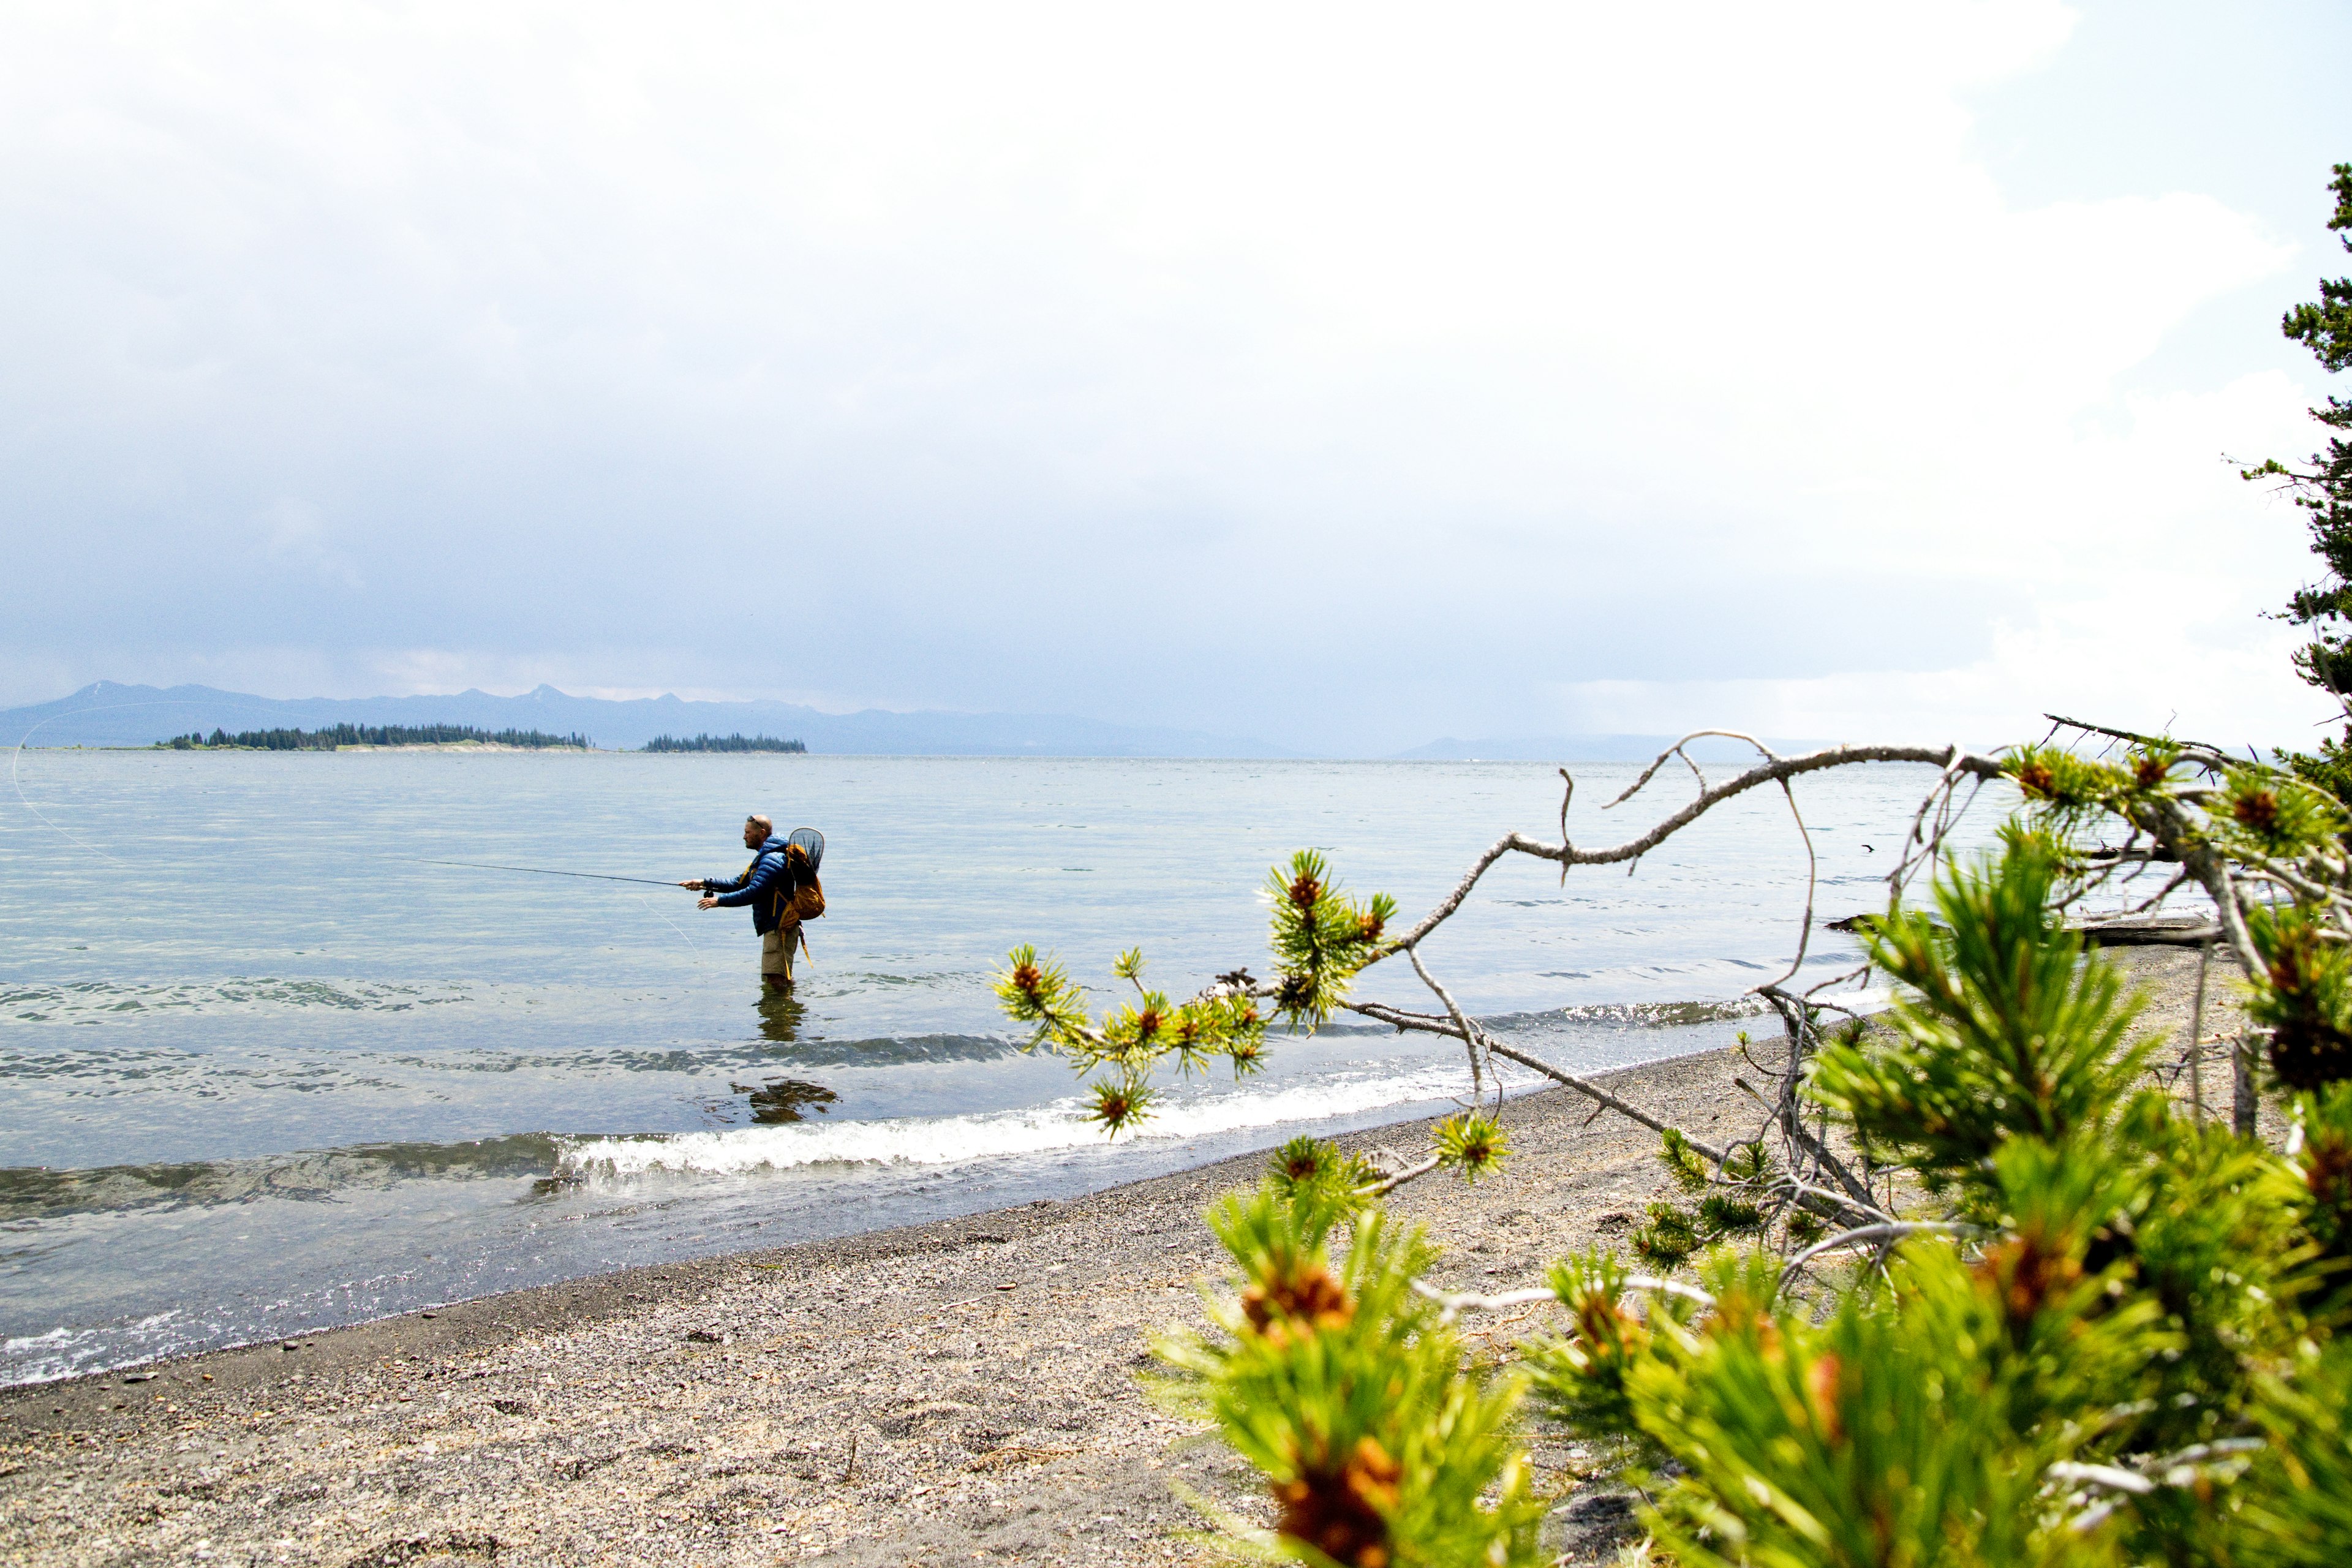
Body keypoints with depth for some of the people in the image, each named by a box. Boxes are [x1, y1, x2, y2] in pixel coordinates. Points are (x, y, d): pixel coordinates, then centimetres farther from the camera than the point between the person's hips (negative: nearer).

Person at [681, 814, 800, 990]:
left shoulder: (772, 859, -16)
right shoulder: (763, 858, 21)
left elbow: (754, 892, -24)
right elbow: (739, 883, 19)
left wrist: (720, 901, -17)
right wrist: (705, 883, 10)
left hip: (780, 928, -12)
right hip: (774, 928, 12)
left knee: (775, 979, -15)